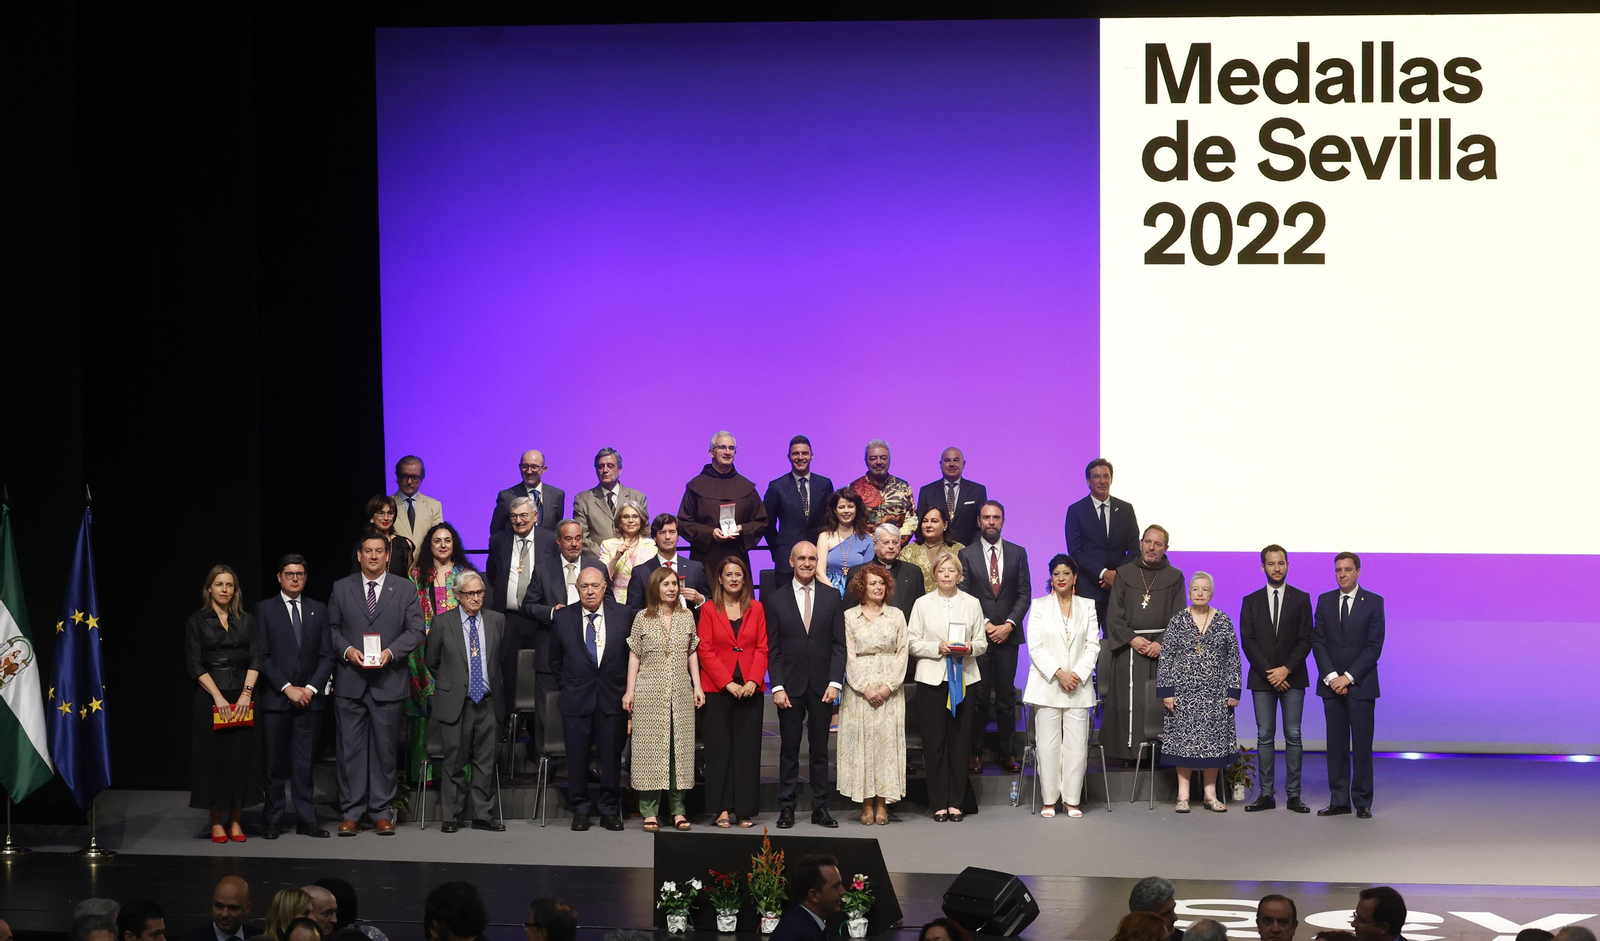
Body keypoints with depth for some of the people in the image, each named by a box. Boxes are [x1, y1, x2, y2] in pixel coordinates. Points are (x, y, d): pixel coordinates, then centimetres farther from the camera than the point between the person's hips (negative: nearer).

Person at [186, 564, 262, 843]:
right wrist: (217, 696, -13)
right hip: (210, 697, -2)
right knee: (213, 755, -1)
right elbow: (195, 665, -3)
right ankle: (216, 822, 5)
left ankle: (235, 820, 7)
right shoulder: (197, 622, 3)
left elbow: (255, 660, 4)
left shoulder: (246, 620, 10)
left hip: (241, 696, 2)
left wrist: (246, 693, -11)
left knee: (241, 756, 0)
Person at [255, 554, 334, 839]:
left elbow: (327, 655, 8)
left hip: (310, 698, 2)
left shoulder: (318, 610, 12)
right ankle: (272, 821, 6)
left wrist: (312, 688, -5)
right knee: (275, 763, 0)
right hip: (275, 698, -2)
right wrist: (287, 688, -10)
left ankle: (306, 820, 5)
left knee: (305, 762, 2)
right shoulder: (264, 609, 4)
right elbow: (262, 655, -2)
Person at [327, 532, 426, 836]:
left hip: (388, 682, 0)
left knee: (384, 748, 4)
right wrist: (347, 650, -10)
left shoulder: (405, 590, 6)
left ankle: (381, 813, 10)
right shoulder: (341, 588, 9)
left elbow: (415, 630, 2)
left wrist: (390, 652, -13)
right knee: (350, 748, 0)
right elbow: (331, 628, 8)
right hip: (350, 682, 0)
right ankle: (351, 813, 5)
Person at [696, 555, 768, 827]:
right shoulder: (708, 610, 4)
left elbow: (762, 648, 5)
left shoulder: (756, 609, 9)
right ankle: (723, 809, 3)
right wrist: (728, 683, -12)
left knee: (747, 749, 1)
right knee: (719, 748, -1)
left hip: (749, 689, 2)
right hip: (717, 689, -2)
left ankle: (745, 810, 5)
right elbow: (705, 651, -2)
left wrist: (753, 680, -9)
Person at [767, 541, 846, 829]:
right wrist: (777, 686, -7)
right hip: (790, 685, -1)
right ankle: (787, 808, 8)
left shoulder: (831, 596, 5)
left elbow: (839, 644, 4)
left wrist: (835, 682, -6)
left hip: (822, 685, 1)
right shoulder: (777, 598, 2)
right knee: (789, 749, 3)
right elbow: (772, 648, 1)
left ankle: (820, 808, 10)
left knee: (820, 749, 6)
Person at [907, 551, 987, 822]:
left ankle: (955, 802, 8)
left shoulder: (972, 603, 10)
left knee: (960, 741, 1)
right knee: (934, 742, -2)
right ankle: (938, 803, 4)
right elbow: (912, 643, 3)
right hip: (932, 678, -1)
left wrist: (970, 648, -12)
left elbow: (982, 642, 10)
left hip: (964, 678, 1)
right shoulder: (922, 604, 7)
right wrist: (938, 648, -13)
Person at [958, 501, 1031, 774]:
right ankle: (975, 752, 5)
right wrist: (984, 624, -8)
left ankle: (1007, 752, 8)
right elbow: (963, 596, 0)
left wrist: (1009, 624, -7)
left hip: (1008, 635, 1)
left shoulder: (1017, 553, 8)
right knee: (978, 697, 0)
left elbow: (1025, 593, 5)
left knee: (1006, 697, 3)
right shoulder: (967, 554, 3)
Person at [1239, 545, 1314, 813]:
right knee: (1265, 737, 1)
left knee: (1293, 736, -2)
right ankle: (1266, 794, 3)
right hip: (1262, 678, 1)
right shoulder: (1251, 601, 8)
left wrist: (1287, 669, -12)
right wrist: (1268, 672, -9)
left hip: (1292, 678, -1)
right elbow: (1247, 641, 1)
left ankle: (1293, 794, 0)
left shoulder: (1301, 599, 6)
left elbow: (1306, 639, 0)